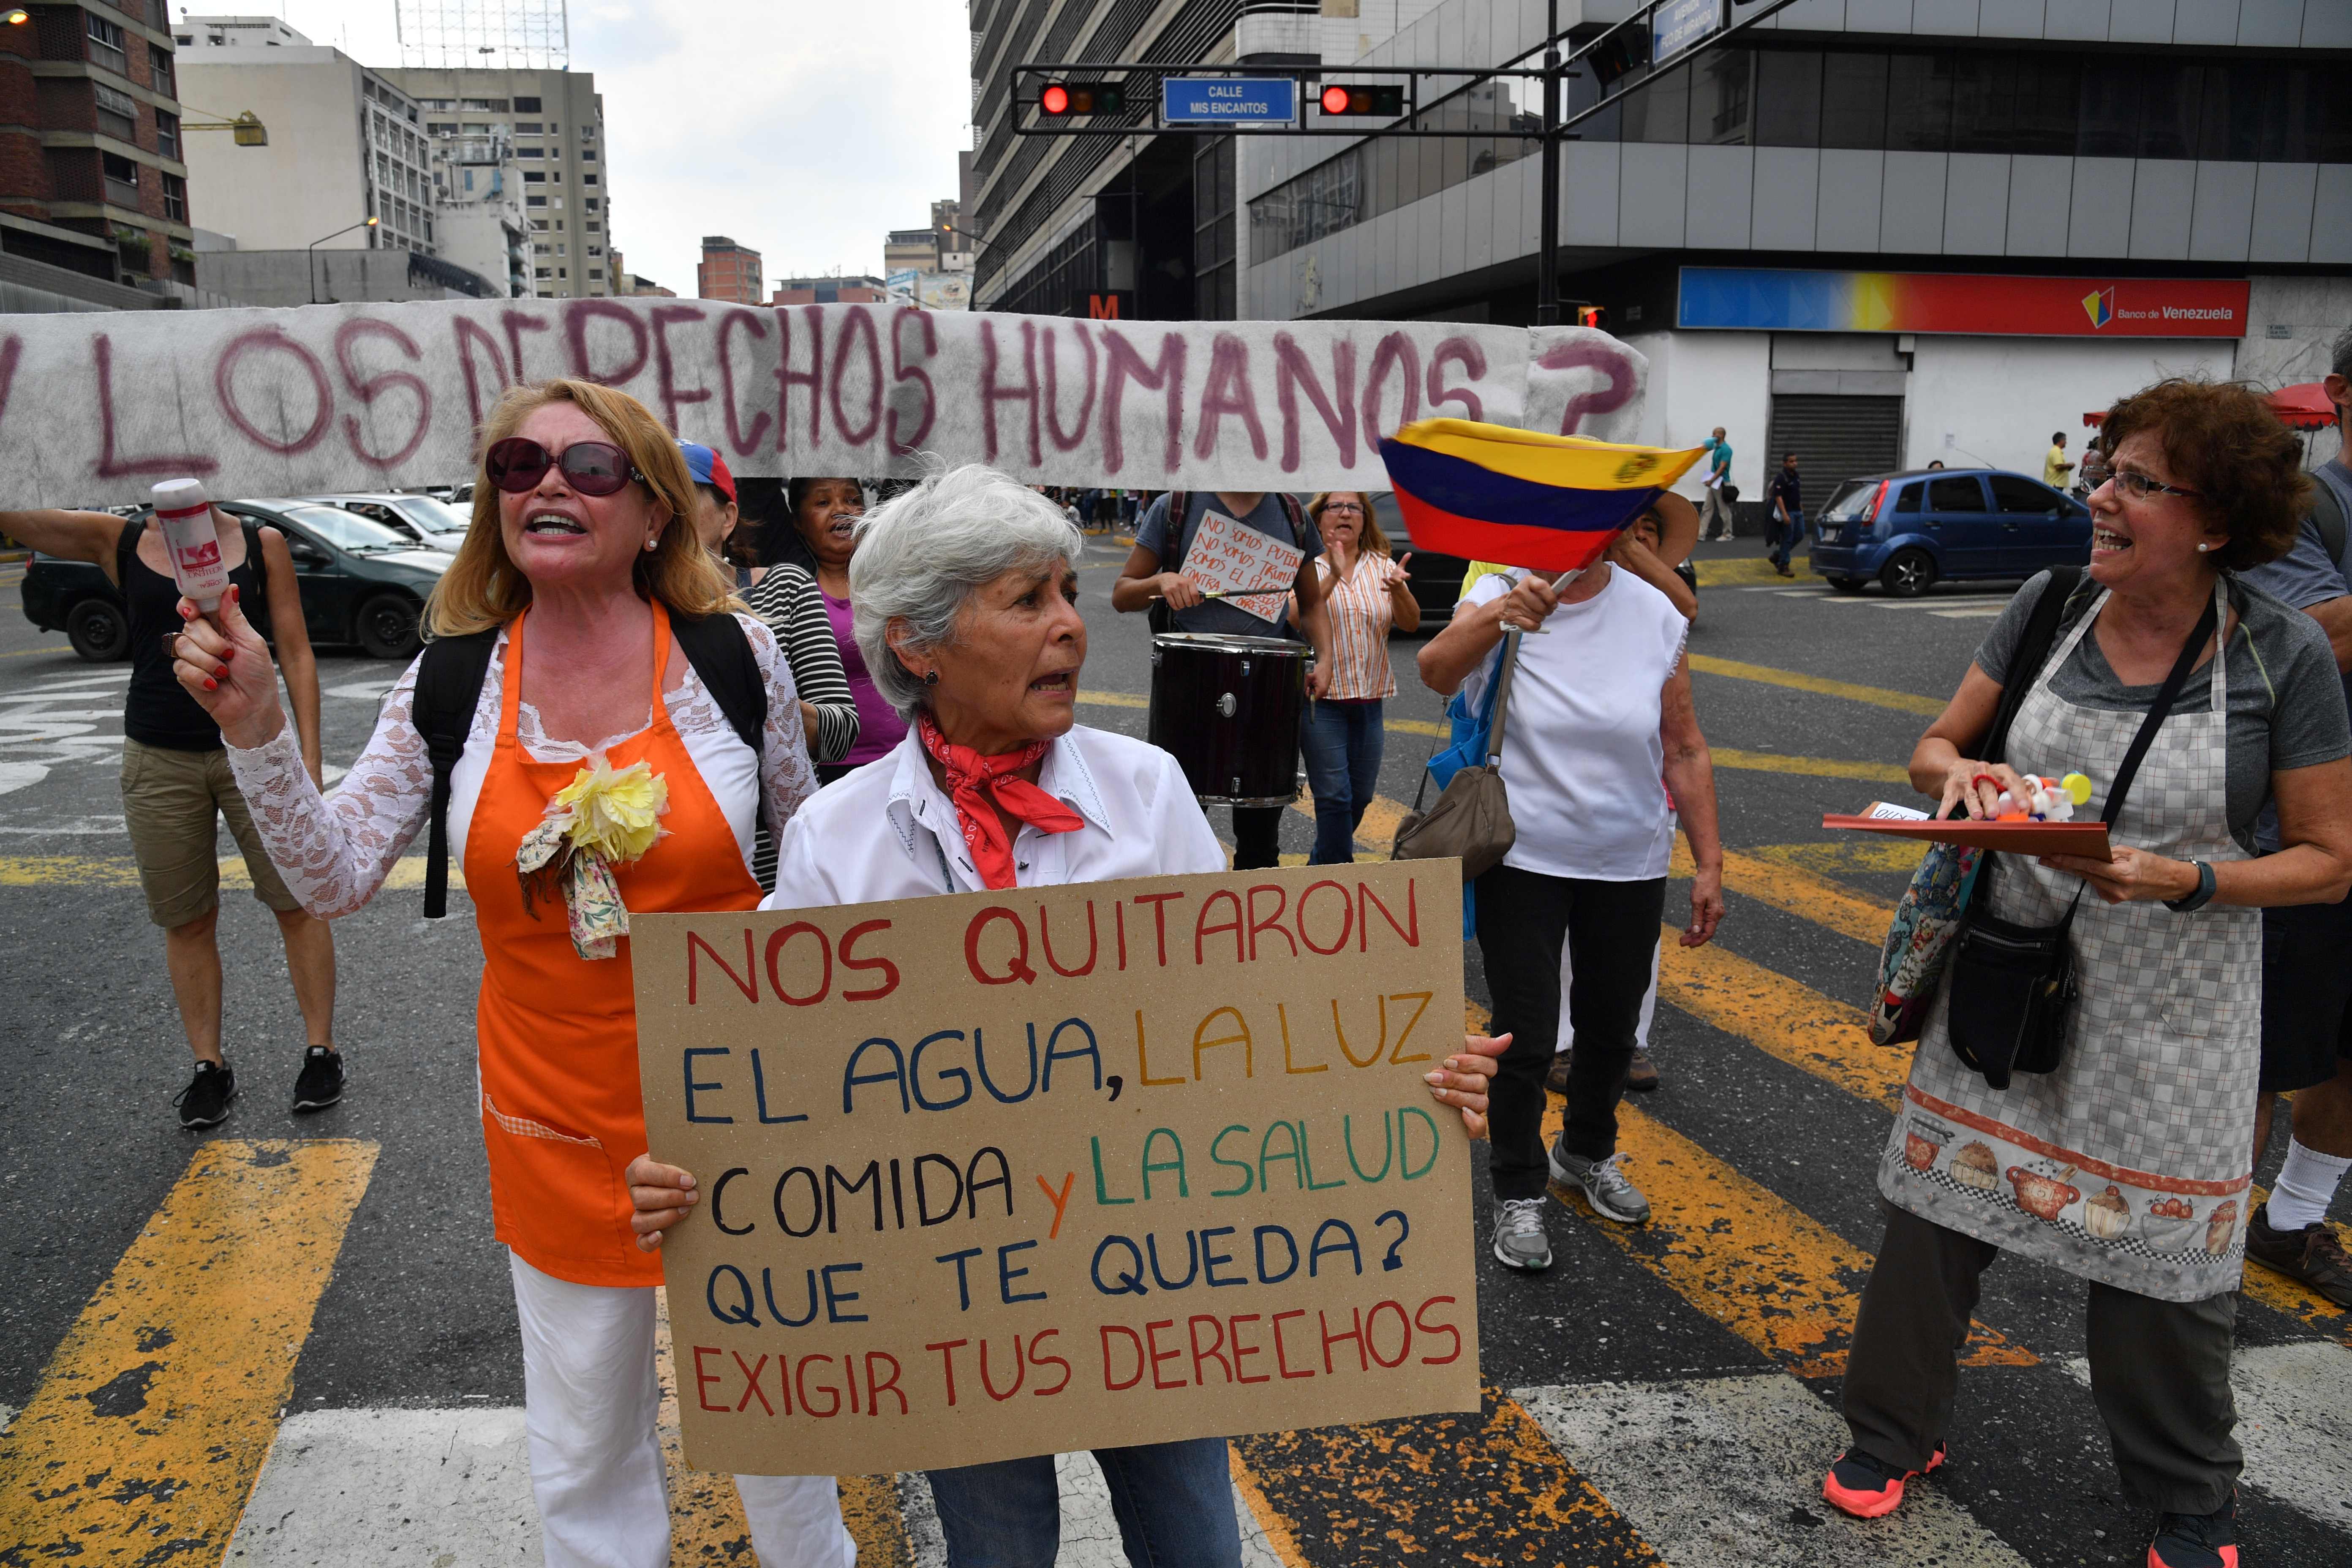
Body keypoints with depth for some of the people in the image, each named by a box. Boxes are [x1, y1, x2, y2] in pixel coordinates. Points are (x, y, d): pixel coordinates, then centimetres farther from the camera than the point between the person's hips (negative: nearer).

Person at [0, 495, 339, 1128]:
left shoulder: (263, 544, 0)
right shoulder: (117, 542, 3)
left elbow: (296, 654, -1)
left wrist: (309, 758, -5)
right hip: (159, 760, 2)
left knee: (296, 903, 3)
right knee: (186, 922, 9)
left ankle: (321, 1052, 16)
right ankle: (209, 1066, 22)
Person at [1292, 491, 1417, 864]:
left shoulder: (1382, 567, 7)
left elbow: (1411, 623, -4)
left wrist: (1398, 589, -24)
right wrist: (1333, 577, -30)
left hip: (1369, 702, 5)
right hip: (1321, 698, -5)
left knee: (1360, 796, 12)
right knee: (1335, 795, -9)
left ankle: (1321, 866, 31)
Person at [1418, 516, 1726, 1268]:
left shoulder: (1654, 615, -3)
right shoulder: (1497, 597, -10)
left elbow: (1684, 751, 1)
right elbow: (1436, 671, -31)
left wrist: (1710, 865, 0)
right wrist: (1498, 616, -50)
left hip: (1630, 865, 3)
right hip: (1523, 860, -3)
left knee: (1611, 1028, 19)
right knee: (1526, 1036, 2)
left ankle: (1588, 1154, 45)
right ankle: (1519, 1193, 23)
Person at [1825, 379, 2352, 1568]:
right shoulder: (2053, 606, -4)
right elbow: (1937, 745, 6)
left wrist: (2183, 881, -24)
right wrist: (1959, 773, -18)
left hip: (2166, 1006, -3)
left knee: (2159, 1251, 10)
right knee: (1936, 1205, 9)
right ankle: (1893, 1433, 32)